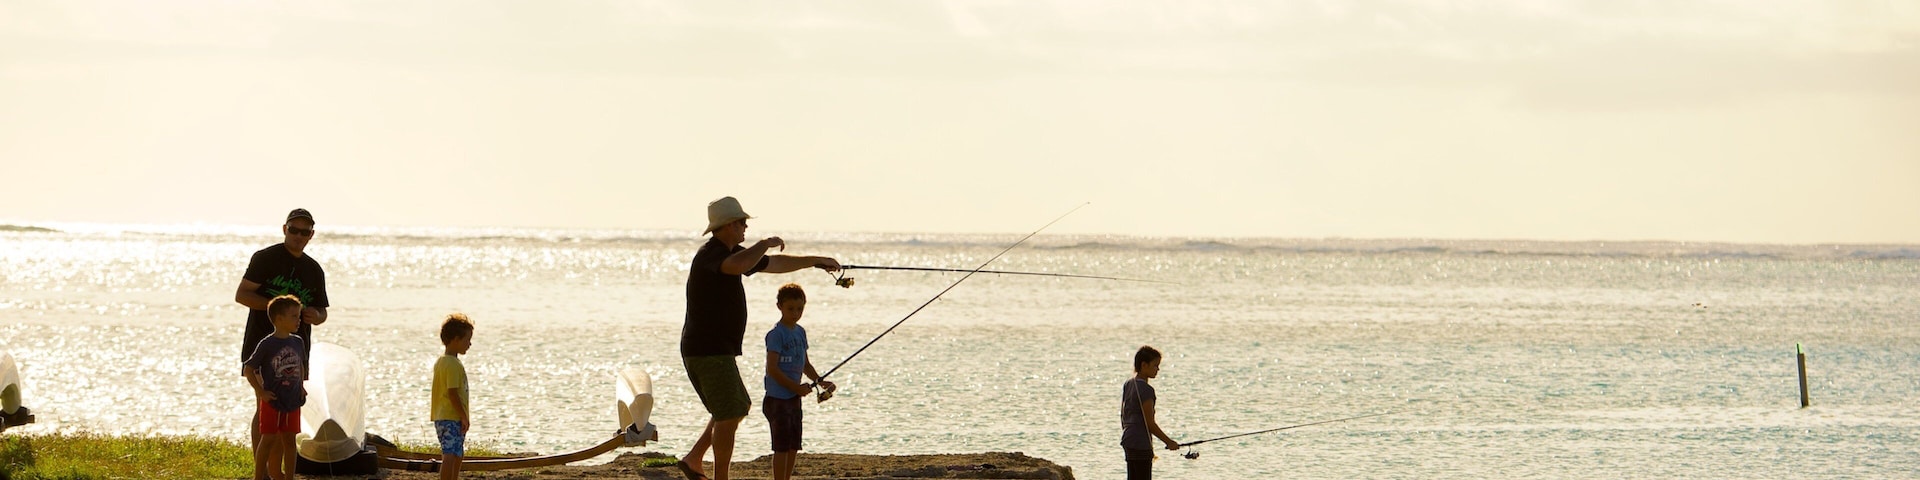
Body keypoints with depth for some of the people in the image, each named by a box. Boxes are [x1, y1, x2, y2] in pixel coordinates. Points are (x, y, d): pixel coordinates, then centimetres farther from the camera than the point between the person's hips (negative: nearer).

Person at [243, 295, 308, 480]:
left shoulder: (298, 343, 4)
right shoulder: (267, 345, -12)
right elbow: (248, 369, -8)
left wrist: (301, 387, 12)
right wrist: (260, 392, -12)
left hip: (292, 402, 5)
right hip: (272, 402, -5)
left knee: (289, 440, 9)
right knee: (268, 439, -2)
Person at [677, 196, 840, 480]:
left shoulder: (731, 252, 15)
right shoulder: (711, 254, -17)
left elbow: (774, 264, 27)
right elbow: (738, 265, -40)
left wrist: (816, 262, 32)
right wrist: (766, 244, -23)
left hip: (717, 349, 11)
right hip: (709, 350, -11)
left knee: (738, 407, 20)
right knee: (729, 415, -7)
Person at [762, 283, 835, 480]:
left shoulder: (800, 332, 12)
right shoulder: (776, 334, -14)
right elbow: (772, 369, -19)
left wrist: (819, 381, 6)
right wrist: (796, 387, -18)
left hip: (794, 397, 8)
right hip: (777, 399, -8)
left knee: (793, 447, 11)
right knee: (782, 447, -7)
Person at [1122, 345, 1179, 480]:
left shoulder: (1127, 385, 11)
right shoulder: (1146, 390, -16)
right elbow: (1149, 423, -16)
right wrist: (1169, 442, -7)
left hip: (1128, 441, 9)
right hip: (1141, 444, -9)